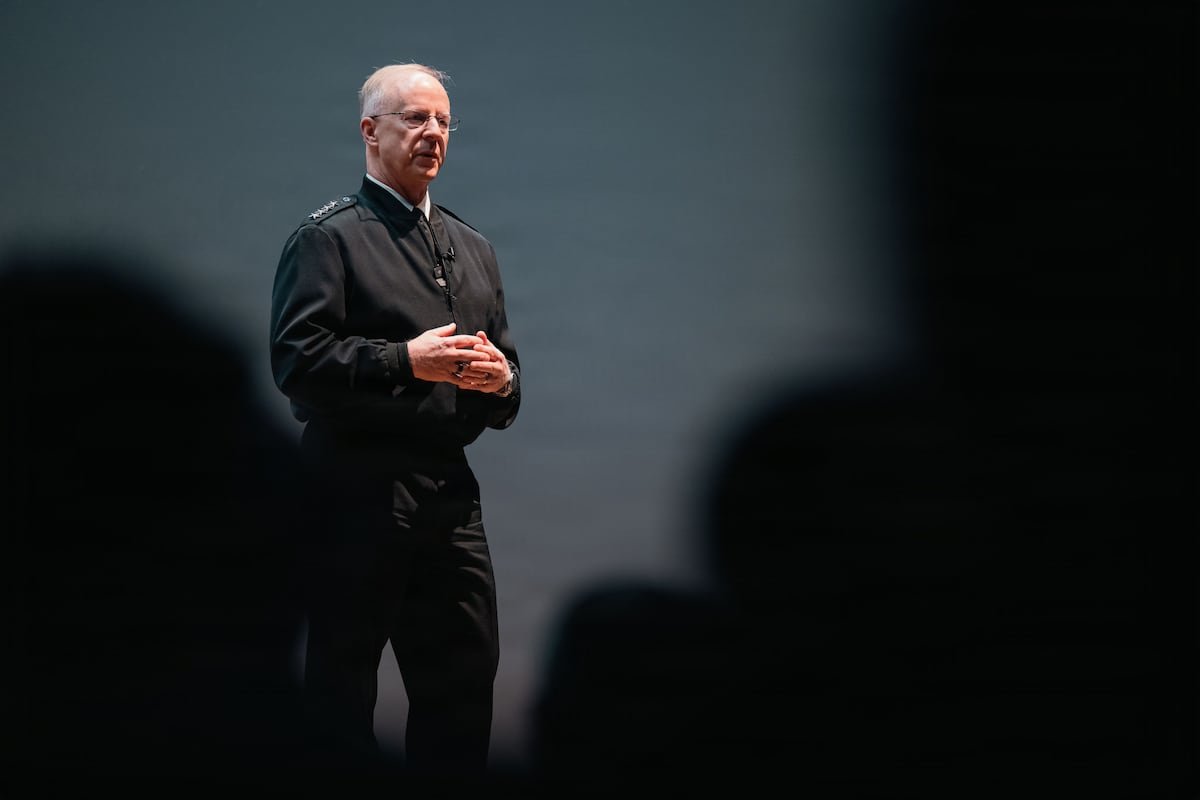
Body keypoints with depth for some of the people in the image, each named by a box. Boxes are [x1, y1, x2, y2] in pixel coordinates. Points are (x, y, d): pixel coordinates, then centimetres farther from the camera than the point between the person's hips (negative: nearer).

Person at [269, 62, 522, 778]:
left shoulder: (474, 248, 21)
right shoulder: (330, 236, -1)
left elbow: (502, 364, 25)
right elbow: (296, 361, -12)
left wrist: (500, 378, 2)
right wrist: (406, 361, -18)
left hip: (451, 491, 6)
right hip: (359, 495, -6)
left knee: (466, 679, 7)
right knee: (340, 693, -1)